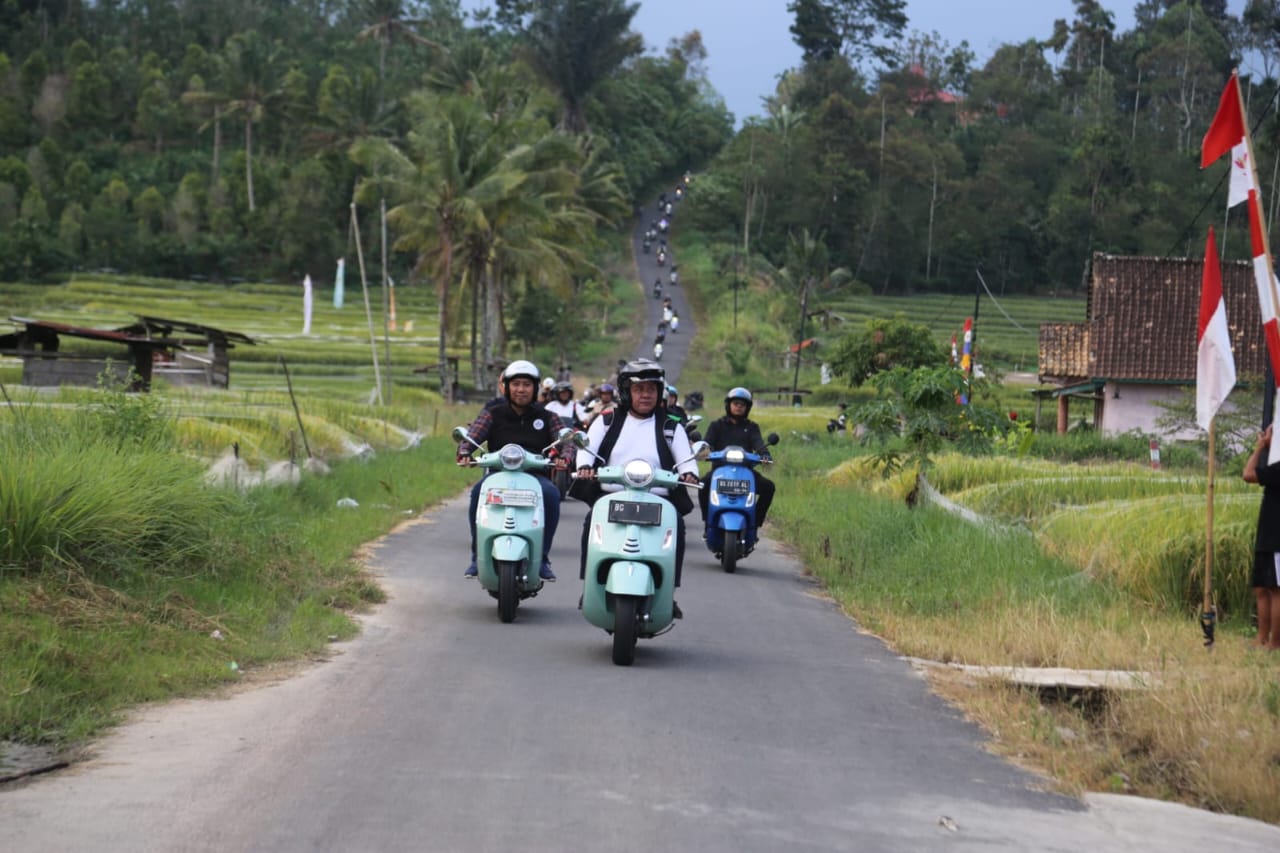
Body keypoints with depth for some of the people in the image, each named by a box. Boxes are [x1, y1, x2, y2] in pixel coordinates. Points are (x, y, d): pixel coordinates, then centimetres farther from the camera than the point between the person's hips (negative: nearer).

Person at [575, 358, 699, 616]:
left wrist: (689, 473, -18)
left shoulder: (671, 427, 14)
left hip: (657, 499, 0)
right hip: (611, 496, 0)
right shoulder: (608, 422, 15)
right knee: (593, 521, -28)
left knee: (675, 524, -28)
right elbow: (587, 447, 4)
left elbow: (686, 458, 6)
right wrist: (585, 466, -19)